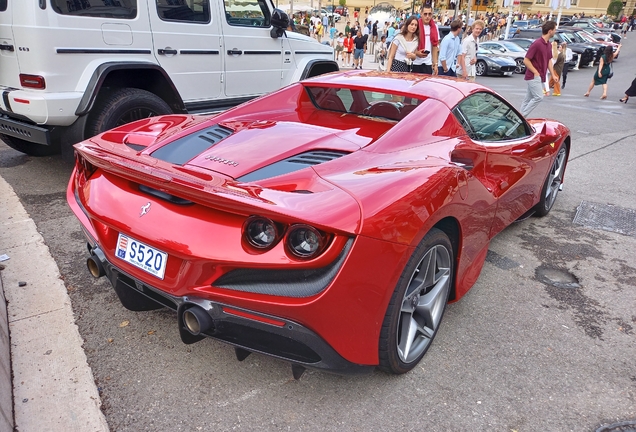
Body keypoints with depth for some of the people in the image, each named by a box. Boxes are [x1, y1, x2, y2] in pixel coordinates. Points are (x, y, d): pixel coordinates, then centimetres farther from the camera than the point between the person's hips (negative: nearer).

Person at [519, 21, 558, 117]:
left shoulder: (549, 45, 12)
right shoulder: (537, 44, -15)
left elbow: (549, 60, 20)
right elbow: (526, 60, -16)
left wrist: (553, 75, 12)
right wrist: (536, 72, -14)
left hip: (540, 77, 9)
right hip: (533, 76, -9)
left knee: (528, 99, 10)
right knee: (539, 97, -15)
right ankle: (522, 116, -8)